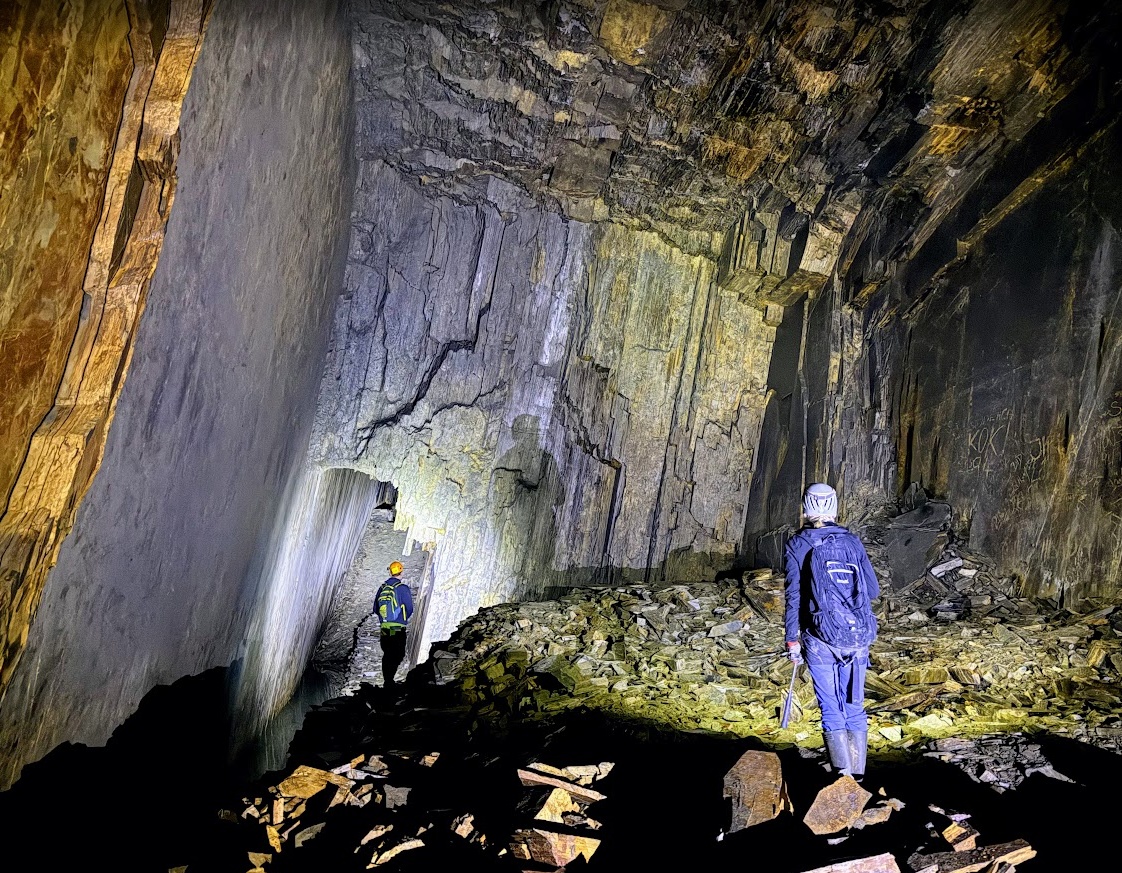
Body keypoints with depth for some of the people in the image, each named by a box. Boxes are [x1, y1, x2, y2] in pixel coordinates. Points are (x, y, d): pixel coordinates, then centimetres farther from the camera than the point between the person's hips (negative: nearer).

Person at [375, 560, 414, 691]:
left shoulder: (382, 587, 7)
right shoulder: (402, 587, -9)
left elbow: (375, 609, 12)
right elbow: (409, 609, -8)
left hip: (384, 627, 5)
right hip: (399, 628, -5)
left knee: (387, 654, 15)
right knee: (398, 655, -2)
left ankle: (387, 681, 19)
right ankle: (389, 679, -17)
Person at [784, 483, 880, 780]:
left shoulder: (798, 544, -3)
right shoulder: (852, 541, 4)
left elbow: (794, 595, -6)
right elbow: (873, 590, 8)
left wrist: (792, 640, 0)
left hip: (821, 640, -3)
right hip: (858, 637, 3)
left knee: (832, 710, 5)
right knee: (854, 708, 13)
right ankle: (857, 777, 17)